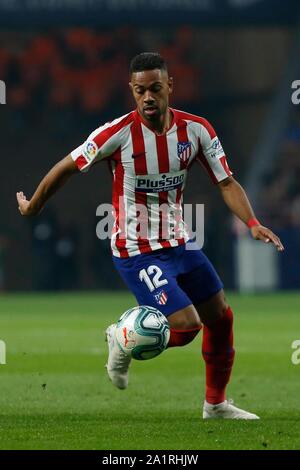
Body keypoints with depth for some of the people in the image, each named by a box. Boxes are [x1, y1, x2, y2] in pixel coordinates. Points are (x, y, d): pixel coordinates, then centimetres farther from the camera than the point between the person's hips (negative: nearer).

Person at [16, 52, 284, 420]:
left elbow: (226, 182, -2)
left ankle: (216, 403, 30)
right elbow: (65, 169, -8)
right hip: (136, 252, -6)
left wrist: (252, 223, -18)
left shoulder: (196, 129, -7)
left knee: (220, 318, 11)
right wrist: (31, 208, 3)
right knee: (186, 326, -17)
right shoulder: (119, 133, -20)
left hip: (178, 244, 6)